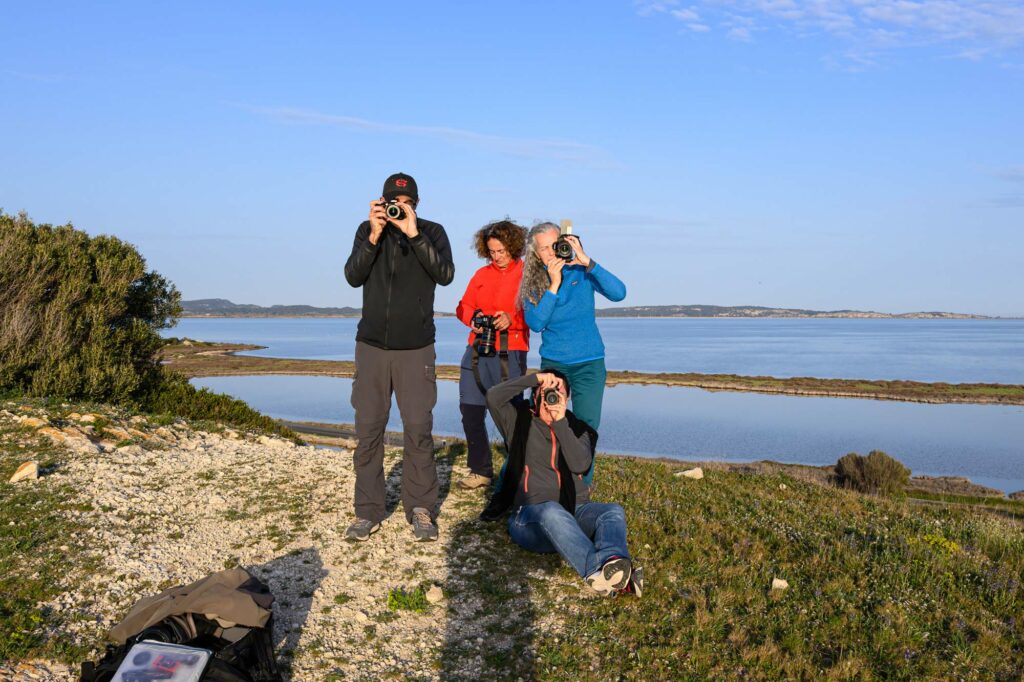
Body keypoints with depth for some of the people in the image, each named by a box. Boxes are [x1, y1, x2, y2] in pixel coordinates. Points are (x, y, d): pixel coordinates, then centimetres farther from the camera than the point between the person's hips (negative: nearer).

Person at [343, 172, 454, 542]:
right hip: (372, 345, 2)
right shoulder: (367, 230, 6)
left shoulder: (432, 232, 2)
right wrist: (374, 236, -17)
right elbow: (352, 276, -6)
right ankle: (368, 512, 8)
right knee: (368, 430, 1)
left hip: (415, 348, -1)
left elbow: (445, 275, -14)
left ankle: (420, 510, 6)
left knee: (419, 429, -4)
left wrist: (413, 234, -19)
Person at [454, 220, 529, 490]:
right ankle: (480, 470, 19)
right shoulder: (481, 274, 16)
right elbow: (463, 306, 17)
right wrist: (473, 318, -4)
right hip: (477, 351, 5)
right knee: (470, 411, 5)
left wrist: (512, 318, -21)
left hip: (509, 354, -5)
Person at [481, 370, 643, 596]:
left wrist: (561, 422, -14)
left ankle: (613, 564, -59)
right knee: (552, 512, -38)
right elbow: (493, 397, -9)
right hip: (531, 516, -3)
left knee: (614, 512, -27)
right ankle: (596, 569, -62)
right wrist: (534, 378, -9)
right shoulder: (520, 420, 11)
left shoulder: (577, 428, 14)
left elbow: (580, 464, -7)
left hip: (574, 511, 3)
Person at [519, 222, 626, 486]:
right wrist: (553, 285, -23)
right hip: (552, 363, 1)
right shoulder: (532, 281, -2)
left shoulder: (581, 271, -5)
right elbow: (535, 323, -16)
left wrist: (587, 262, -25)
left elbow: (618, 293, -19)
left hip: (589, 363, -1)